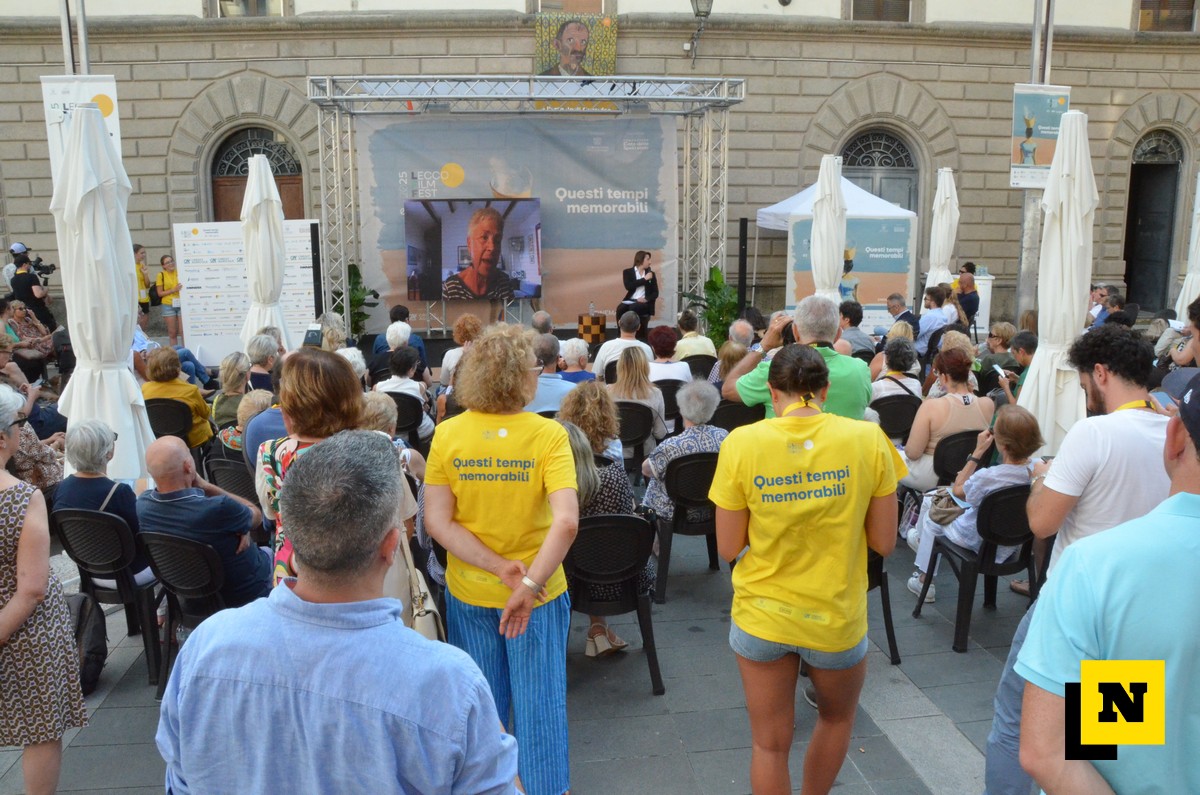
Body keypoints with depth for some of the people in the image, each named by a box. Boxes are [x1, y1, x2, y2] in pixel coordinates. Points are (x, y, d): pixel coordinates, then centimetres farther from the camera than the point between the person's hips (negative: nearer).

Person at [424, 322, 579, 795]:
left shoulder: (447, 435, -10)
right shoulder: (548, 435, -18)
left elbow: (437, 521, -12)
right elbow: (566, 522, -28)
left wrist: (499, 566, -15)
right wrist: (529, 586, -26)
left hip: (468, 592, 3)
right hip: (539, 589, -2)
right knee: (539, 702, 16)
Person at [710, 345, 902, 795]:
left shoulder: (741, 444, -14)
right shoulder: (868, 440, -12)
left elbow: (728, 548, -8)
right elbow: (884, 542, -5)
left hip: (762, 617, 0)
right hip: (837, 617, 1)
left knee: (770, 744, 17)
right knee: (837, 717, 31)